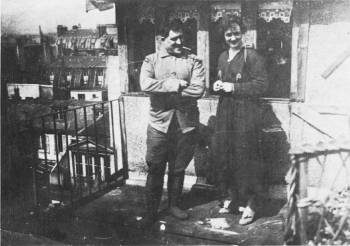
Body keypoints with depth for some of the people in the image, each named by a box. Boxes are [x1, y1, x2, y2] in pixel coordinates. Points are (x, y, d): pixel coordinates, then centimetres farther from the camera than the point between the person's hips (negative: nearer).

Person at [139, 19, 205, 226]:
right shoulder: (151, 60, 4)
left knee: (178, 168, 12)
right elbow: (145, 84, -14)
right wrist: (174, 85, -17)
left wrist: (164, 91, -13)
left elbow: (199, 89, -11)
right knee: (155, 169, 3)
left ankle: (174, 205, 30)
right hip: (159, 122, -1)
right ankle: (151, 211, 16)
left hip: (186, 123, 1)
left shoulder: (193, 61, 4)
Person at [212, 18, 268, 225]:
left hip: (245, 114, -7)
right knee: (224, 156, 8)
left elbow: (262, 85, -13)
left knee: (246, 159, -4)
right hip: (225, 113, 7)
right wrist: (218, 86, 6)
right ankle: (234, 198, 24)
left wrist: (234, 87, -16)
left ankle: (250, 204, 8)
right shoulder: (222, 57, 16)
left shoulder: (252, 57, -6)